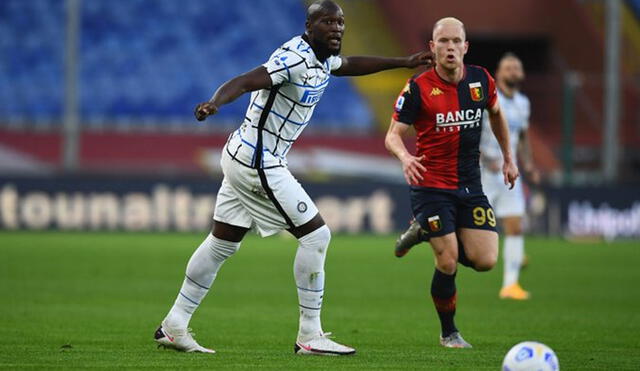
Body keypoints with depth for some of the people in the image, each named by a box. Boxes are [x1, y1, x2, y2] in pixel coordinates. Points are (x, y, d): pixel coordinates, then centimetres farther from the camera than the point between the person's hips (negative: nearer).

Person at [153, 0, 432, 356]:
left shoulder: (322, 59, 11)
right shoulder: (295, 58, -20)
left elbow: (350, 65, 34)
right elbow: (244, 81, -33)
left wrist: (403, 62, 38)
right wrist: (215, 103, -52)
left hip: (242, 155, 10)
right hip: (258, 163, -10)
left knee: (222, 243, 14)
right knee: (315, 235, -7)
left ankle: (174, 326, 20)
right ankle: (309, 335, -2)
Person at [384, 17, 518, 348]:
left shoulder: (481, 80, 1)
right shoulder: (418, 88, -11)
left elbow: (495, 113, 22)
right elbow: (393, 135, -10)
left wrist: (508, 157, 22)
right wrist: (404, 156, -32)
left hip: (470, 186, 4)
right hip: (431, 185, -4)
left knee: (485, 261, -5)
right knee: (448, 262, -12)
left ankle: (425, 232, 22)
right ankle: (448, 332, 12)